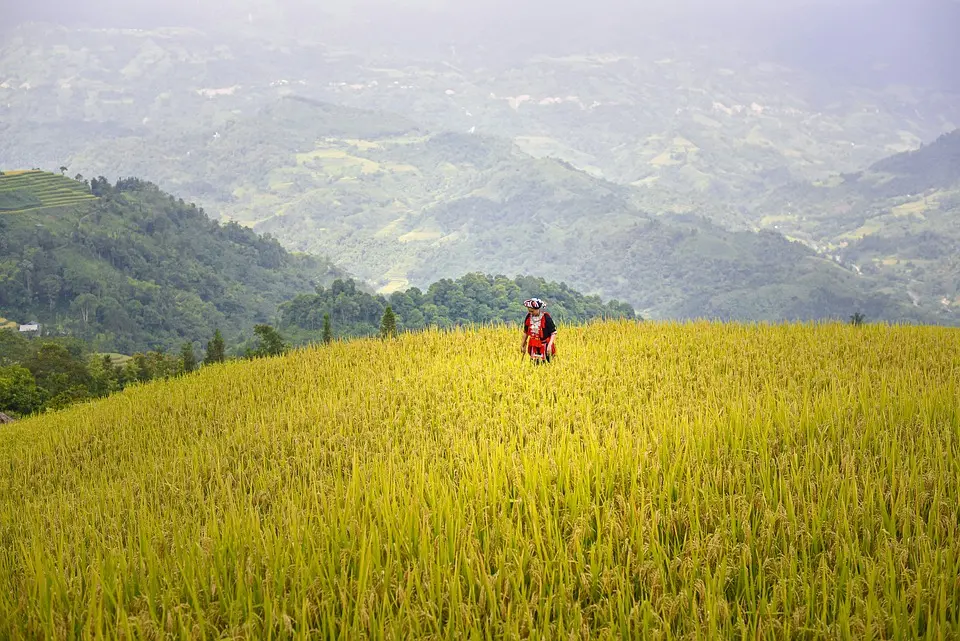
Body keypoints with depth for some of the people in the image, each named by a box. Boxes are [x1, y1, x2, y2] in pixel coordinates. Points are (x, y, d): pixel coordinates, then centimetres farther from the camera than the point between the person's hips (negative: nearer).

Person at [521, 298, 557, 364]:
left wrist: (549, 345, -23)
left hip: (545, 346, -4)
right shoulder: (528, 317, 0)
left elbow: (553, 333, -12)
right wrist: (523, 345, 19)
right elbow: (526, 332, 14)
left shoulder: (546, 317, -14)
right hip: (533, 347, 4)